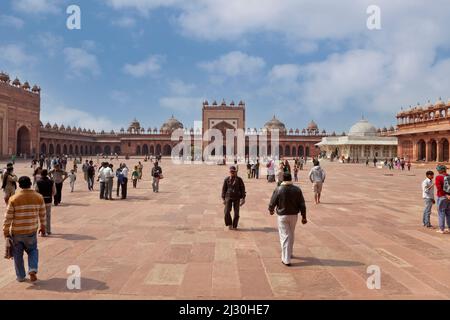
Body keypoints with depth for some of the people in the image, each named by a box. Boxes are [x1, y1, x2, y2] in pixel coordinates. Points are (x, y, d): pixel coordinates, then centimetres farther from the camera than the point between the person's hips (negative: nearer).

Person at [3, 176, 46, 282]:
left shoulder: (14, 199, -11)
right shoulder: (39, 197, -4)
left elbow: (8, 217, -8)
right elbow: (42, 214, 5)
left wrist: (6, 232, 2)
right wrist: (43, 227, 18)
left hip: (16, 232, -1)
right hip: (32, 231, 2)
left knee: (18, 254, 15)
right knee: (33, 251, 19)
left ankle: (21, 276, 23)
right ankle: (33, 270, -1)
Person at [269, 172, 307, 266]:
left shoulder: (278, 189, -12)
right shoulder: (297, 190, -5)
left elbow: (272, 203, -6)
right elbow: (302, 205, -3)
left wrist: (271, 210, 15)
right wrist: (304, 217, 5)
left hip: (282, 216, -3)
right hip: (294, 215, 3)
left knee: (284, 236, 2)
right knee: (291, 235, 21)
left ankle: (286, 259, 1)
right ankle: (289, 253, 38)